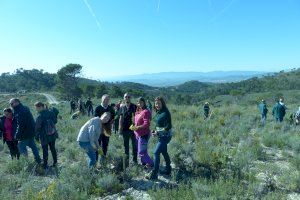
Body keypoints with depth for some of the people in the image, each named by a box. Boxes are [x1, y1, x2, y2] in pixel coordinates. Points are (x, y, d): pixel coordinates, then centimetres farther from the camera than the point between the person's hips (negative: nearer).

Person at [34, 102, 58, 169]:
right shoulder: (51, 113, -6)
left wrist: (37, 136, -2)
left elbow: (37, 128, -14)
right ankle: (55, 162, 29)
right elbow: (55, 121, 7)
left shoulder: (39, 117, -20)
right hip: (53, 135, 5)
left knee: (45, 151, 9)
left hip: (44, 136, -5)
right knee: (53, 148, 18)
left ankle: (45, 165, 19)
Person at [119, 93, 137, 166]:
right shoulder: (122, 107, 5)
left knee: (135, 145, 4)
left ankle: (135, 160, 18)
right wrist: (120, 129, 3)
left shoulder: (134, 106, -1)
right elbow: (121, 118, 7)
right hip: (125, 129, 2)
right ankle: (126, 161, 23)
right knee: (126, 146, 11)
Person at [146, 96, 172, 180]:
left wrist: (158, 133, -21)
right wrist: (155, 131, 0)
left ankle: (154, 174, -3)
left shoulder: (166, 113, -19)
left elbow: (168, 126, -21)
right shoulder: (158, 112, 6)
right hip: (161, 135, 9)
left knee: (156, 152, -10)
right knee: (164, 152, 19)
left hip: (165, 136, -9)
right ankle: (168, 170, 35)